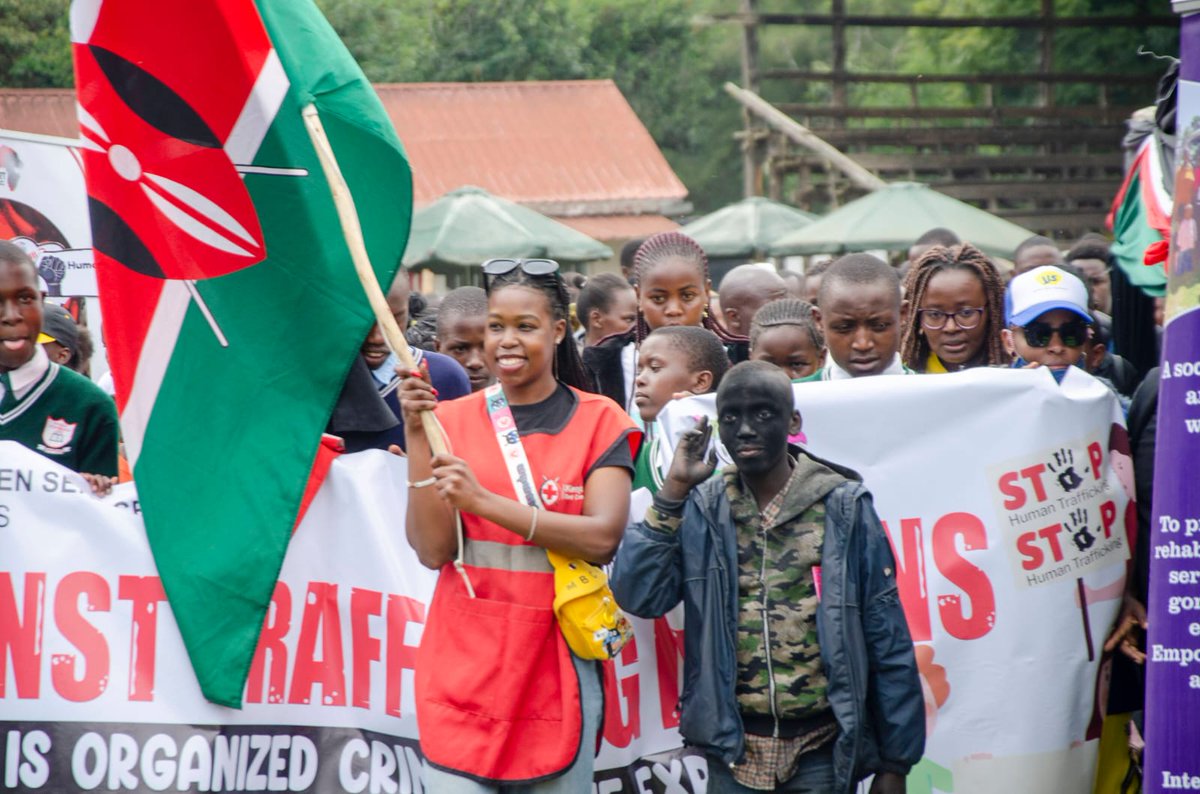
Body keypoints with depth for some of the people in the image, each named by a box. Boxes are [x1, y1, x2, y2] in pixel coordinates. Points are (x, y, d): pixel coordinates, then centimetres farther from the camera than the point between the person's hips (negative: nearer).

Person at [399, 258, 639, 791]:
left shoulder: (598, 422, 3)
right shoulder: (453, 420, 6)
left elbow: (603, 538, -11)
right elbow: (432, 551, -3)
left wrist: (484, 502, -18)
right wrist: (417, 436, -11)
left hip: (557, 663, -1)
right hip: (465, 664, 1)